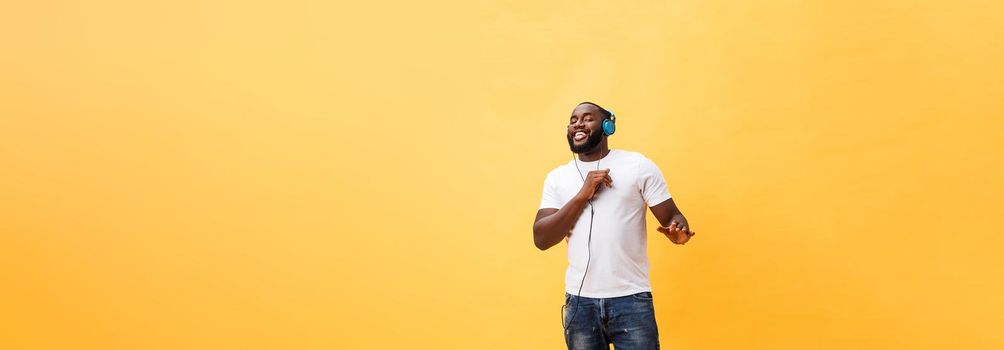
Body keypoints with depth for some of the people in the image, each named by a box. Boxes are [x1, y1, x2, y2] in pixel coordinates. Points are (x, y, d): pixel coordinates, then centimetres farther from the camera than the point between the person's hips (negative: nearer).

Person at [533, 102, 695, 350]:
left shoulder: (638, 165, 0)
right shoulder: (557, 177, 7)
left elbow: (671, 216, 0)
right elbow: (541, 239, -3)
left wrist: (678, 231, -24)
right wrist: (583, 195, -11)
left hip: (631, 298, -2)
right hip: (579, 301, 3)